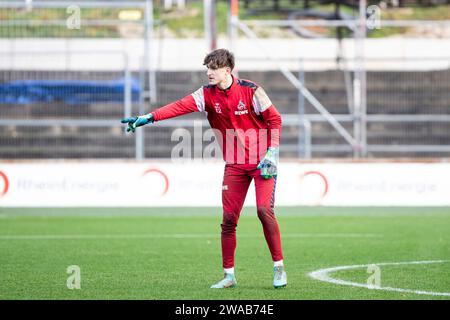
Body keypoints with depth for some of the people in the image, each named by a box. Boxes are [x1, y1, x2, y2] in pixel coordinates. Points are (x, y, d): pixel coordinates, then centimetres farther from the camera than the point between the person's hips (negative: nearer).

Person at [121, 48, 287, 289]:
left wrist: (272, 152, -14)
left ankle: (279, 267, -6)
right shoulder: (208, 94, -1)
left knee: (264, 210, -18)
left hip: (261, 162, -4)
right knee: (229, 218, -1)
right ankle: (229, 275, 7)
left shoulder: (250, 91, -11)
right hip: (234, 165, 4)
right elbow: (181, 106, -15)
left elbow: (274, 119, -5)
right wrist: (149, 117, -30)